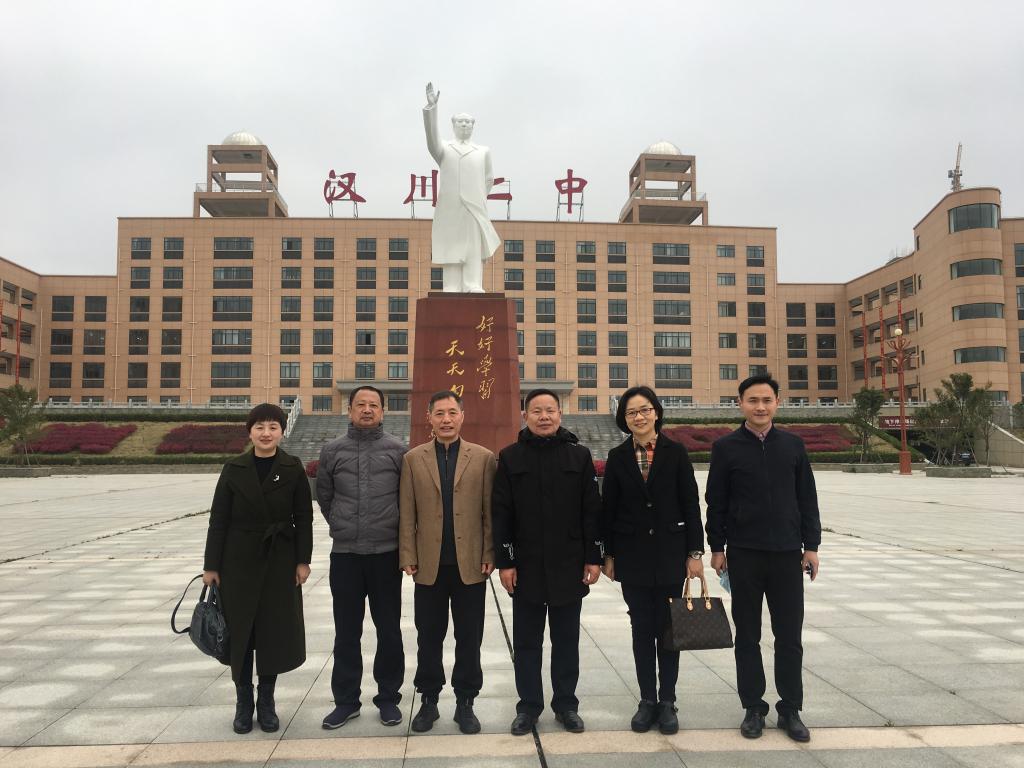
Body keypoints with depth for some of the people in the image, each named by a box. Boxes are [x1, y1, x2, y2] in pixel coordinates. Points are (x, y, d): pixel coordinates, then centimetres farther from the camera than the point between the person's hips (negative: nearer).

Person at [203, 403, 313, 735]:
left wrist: (303, 560, -5)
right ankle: (243, 702, 21)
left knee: (276, 630, 4)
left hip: (280, 561, 0)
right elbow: (218, 519, 0)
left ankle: (266, 701, 21)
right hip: (239, 561, 0)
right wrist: (211, 565, -2)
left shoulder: (293, 469, -2)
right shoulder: (234, 469, -1)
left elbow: (303, 517, 0)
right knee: (240, 630, 6)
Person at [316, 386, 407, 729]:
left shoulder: (397, 450, -2)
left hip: (386, 552, -1)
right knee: (346, 632, 10)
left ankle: (388, 697, 23)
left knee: (389, 630, 9)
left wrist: (394, 530, 9)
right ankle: (346, 700, 24)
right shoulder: (332, 450, 3)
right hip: (345, 553, 1)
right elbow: (324, 496, 13)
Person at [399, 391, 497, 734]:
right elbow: (407, 513, 2)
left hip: (470, 564, 0)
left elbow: (490, 512, 0)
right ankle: (429, 699, 26)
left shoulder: (483, 457, 1)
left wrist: (489, 556, -5)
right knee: (429, 636, 11)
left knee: (469, 638, 8)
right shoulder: (413, 459, 3)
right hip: (430, 564, 1)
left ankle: (465, 702, 23)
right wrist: (408, 557, -3)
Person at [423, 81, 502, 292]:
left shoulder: (483, 151, 18)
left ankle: (473, 288, -8)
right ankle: (452, 290, -5)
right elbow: (432, 138, -6)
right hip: (449, 208, -1)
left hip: (475, 208, 1)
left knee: (474, 249, -6)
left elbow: (489, 179, 22)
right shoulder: (444, 149, 14)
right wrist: (431, 108, -18)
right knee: (451, 249, -4)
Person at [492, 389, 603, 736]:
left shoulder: (579, 455, 1)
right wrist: (504, 561, -6)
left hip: (568, 565, 0)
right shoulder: (510, 457, 0)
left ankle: (566, 704, 25)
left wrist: (594, 557, -2)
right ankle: (528, 705, 23)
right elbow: (501, 513, -1)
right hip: (526, 566, 0)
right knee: (526, 641, 10)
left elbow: (592, 510, 2)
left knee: (566, 640, 11)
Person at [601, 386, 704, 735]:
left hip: (670, 553, -1)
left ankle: (667, 701, 19)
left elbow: (690, 505, -2)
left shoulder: (675, 453, -2)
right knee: (642, 628, 8)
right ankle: (647, 700, 20)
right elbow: (609, 508, 3)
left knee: (668, 627, 7)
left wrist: (695, 552, -5)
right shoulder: (617, 457, 1)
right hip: (632, 555, 1)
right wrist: (608, 555, 2)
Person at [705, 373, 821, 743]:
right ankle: (753, 708, 21)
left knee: (789, 635, 7)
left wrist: (811, 545, 3)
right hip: (743, 554, -1)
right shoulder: (726, 447, -1)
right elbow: (716, 501, 1)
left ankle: (790, 709, 21)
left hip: (787, 553, 1)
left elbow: (807, 498, 7)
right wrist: (716, 548, -1)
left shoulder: (793, 445, 5)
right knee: (748, 635, 8)